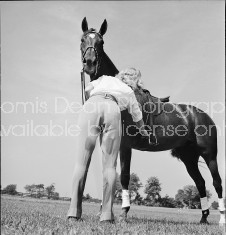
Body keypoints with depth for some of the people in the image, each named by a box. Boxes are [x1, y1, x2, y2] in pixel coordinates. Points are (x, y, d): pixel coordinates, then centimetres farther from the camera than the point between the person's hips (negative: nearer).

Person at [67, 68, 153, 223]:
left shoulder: (105, 79, 38)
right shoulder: (130, 93, 36)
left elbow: (87, 90, 19)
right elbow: (139, 121, 45)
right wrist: (145, 135, 65)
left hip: (91, 105, 1)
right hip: (112, 109, 0)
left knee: (82, 162, 2)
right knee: (110, 165, 4)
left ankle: (74, 210, -3)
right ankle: (107, 213, -4)